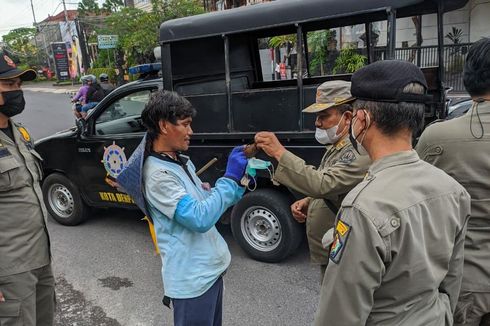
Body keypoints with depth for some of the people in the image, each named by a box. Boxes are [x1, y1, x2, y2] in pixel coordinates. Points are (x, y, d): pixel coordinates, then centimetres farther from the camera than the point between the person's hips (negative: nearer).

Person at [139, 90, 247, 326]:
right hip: (192, 279, -9)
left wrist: (240, 182, 0)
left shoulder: (181, 162, 7)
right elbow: (200, 219, -27)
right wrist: (230, 178, -22)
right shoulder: (158, 174, -22)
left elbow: (206, 203, 13)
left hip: (210, 268, 9)